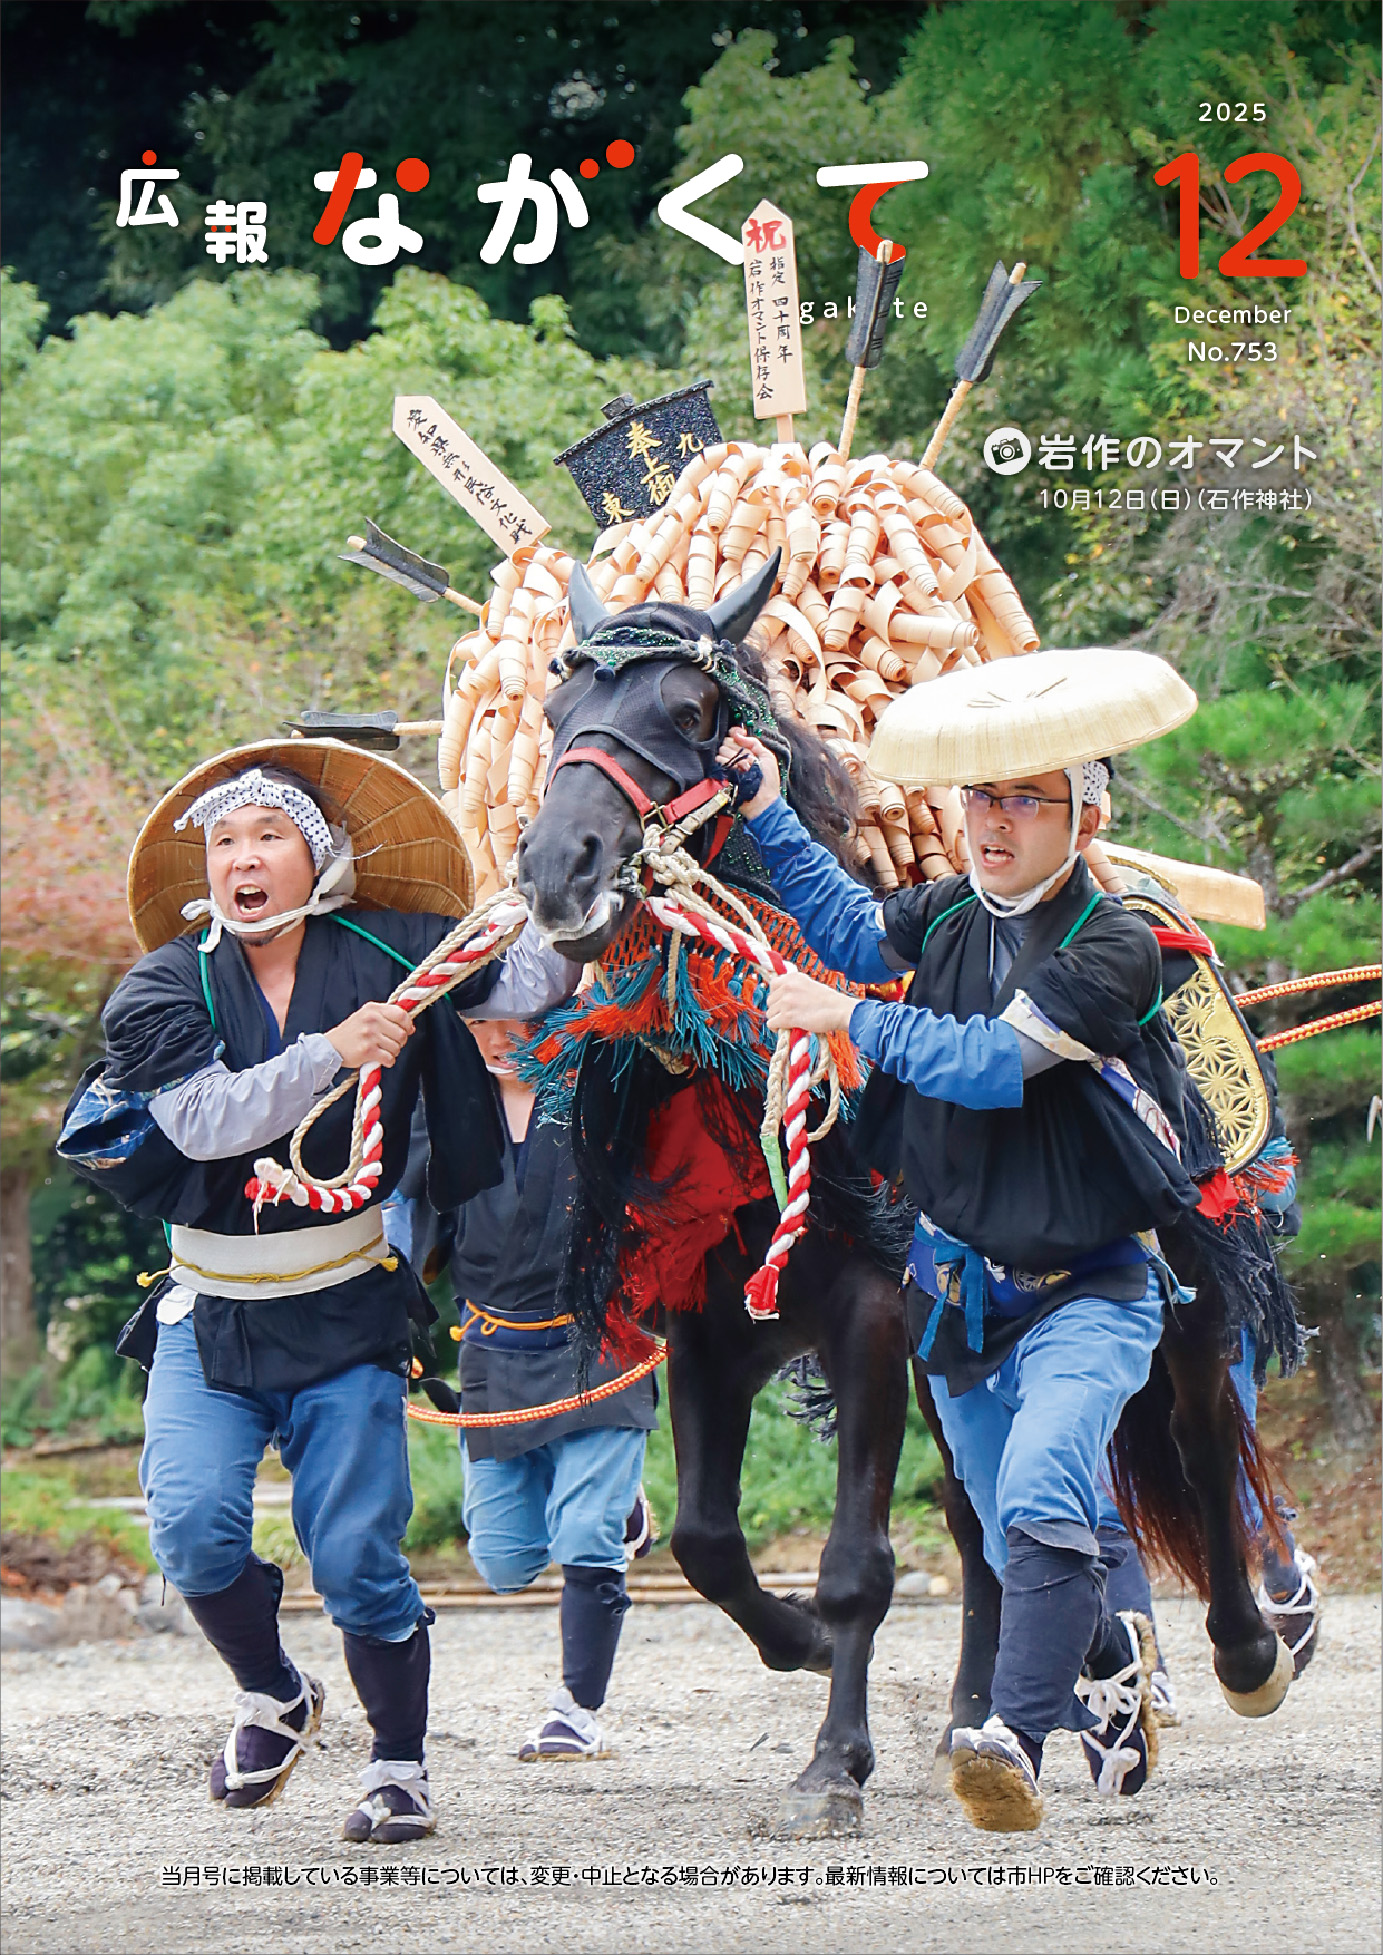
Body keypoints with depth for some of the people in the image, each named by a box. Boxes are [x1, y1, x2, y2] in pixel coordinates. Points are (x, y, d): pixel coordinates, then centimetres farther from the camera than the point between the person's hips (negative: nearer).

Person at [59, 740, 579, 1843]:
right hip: (210, 1317, 1)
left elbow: (531, 977, -6)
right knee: (193, 1526, -15)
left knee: (356, 1555, -5)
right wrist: (332, 1050, -28)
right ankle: (273, 1698, 15)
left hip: (347, 1313, -1)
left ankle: (402, 1766, 16)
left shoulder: (389, 955, -1)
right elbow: (202, 1120, -18)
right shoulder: (167, 988, -3)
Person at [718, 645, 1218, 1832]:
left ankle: (1017, 1741, -37)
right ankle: (1113, 1661, 43)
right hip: (960, 1287, 6)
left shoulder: (1116, 949, -17)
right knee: (1020, 1546, 16)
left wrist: (849, 1018, -16)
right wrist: (770, 813, 14)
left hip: (1089, 1292, -6)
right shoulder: (949, 917, 2)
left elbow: (995, 1062, -24)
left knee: (1042, 1500, -27)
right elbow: (850, 929, 23)